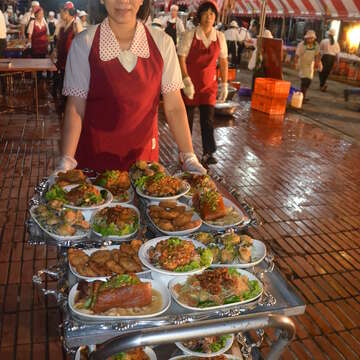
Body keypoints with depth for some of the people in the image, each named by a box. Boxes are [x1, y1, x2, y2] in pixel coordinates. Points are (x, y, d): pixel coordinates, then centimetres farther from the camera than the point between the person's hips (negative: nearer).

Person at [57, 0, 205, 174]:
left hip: (144, 155, 2)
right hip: (96, 158, -1)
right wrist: (66, 162, -21)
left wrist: (189, 158, -12)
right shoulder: (84, 43, -10)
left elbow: (174, 107, -5)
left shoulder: (162, 43, -6)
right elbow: (75, 108, -10)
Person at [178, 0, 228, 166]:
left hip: (209, 84, 2)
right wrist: (187, 81, -21)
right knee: (187, 118, 7)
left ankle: (208, 153, 5)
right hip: (190, 83, -2)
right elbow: (181, 59, -11)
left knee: (208, 119, -2)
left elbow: (223, 62, 7)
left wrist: (224, 85, 4)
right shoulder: (189, 35, -8)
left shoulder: (220, 37, 1)